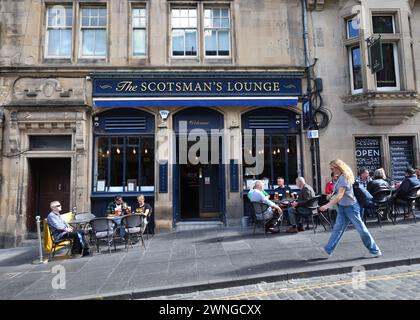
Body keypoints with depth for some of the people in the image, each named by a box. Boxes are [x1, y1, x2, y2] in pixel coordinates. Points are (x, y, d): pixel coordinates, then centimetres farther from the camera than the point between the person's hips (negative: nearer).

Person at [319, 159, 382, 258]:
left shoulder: (344, 178, -21)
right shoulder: (340, 177, 6)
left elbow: (340, 195, -26)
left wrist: (328, 205, -30)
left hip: (350, 206, -9)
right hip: (343, 207, 9)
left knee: (361, 229, 2)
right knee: (337, 228, 10)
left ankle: (375, 251, 17)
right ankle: (328, 249, 15)